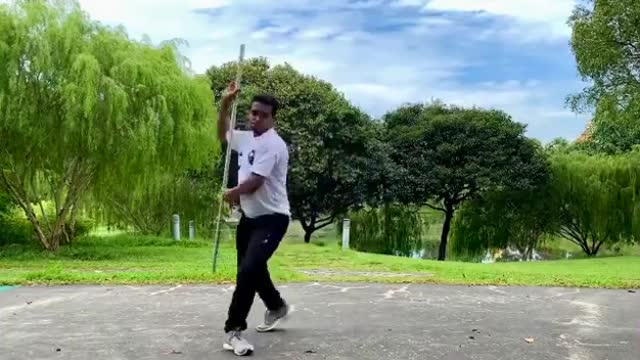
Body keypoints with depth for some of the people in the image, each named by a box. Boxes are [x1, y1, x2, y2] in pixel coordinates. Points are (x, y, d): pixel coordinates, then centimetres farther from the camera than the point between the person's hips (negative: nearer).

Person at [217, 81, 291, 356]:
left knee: (248, 270, -20)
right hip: (249, 216, 9)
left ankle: (234, 330, -12)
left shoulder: (273, 145, -19)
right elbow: (223, 134, 28)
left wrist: (231, 194, -3)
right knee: (252, 269, 21)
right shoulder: (245, 138, 7)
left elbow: (254, 182, -23)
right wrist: (225, 105, 15)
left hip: (272, 218, -9)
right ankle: (277, 307, 44)